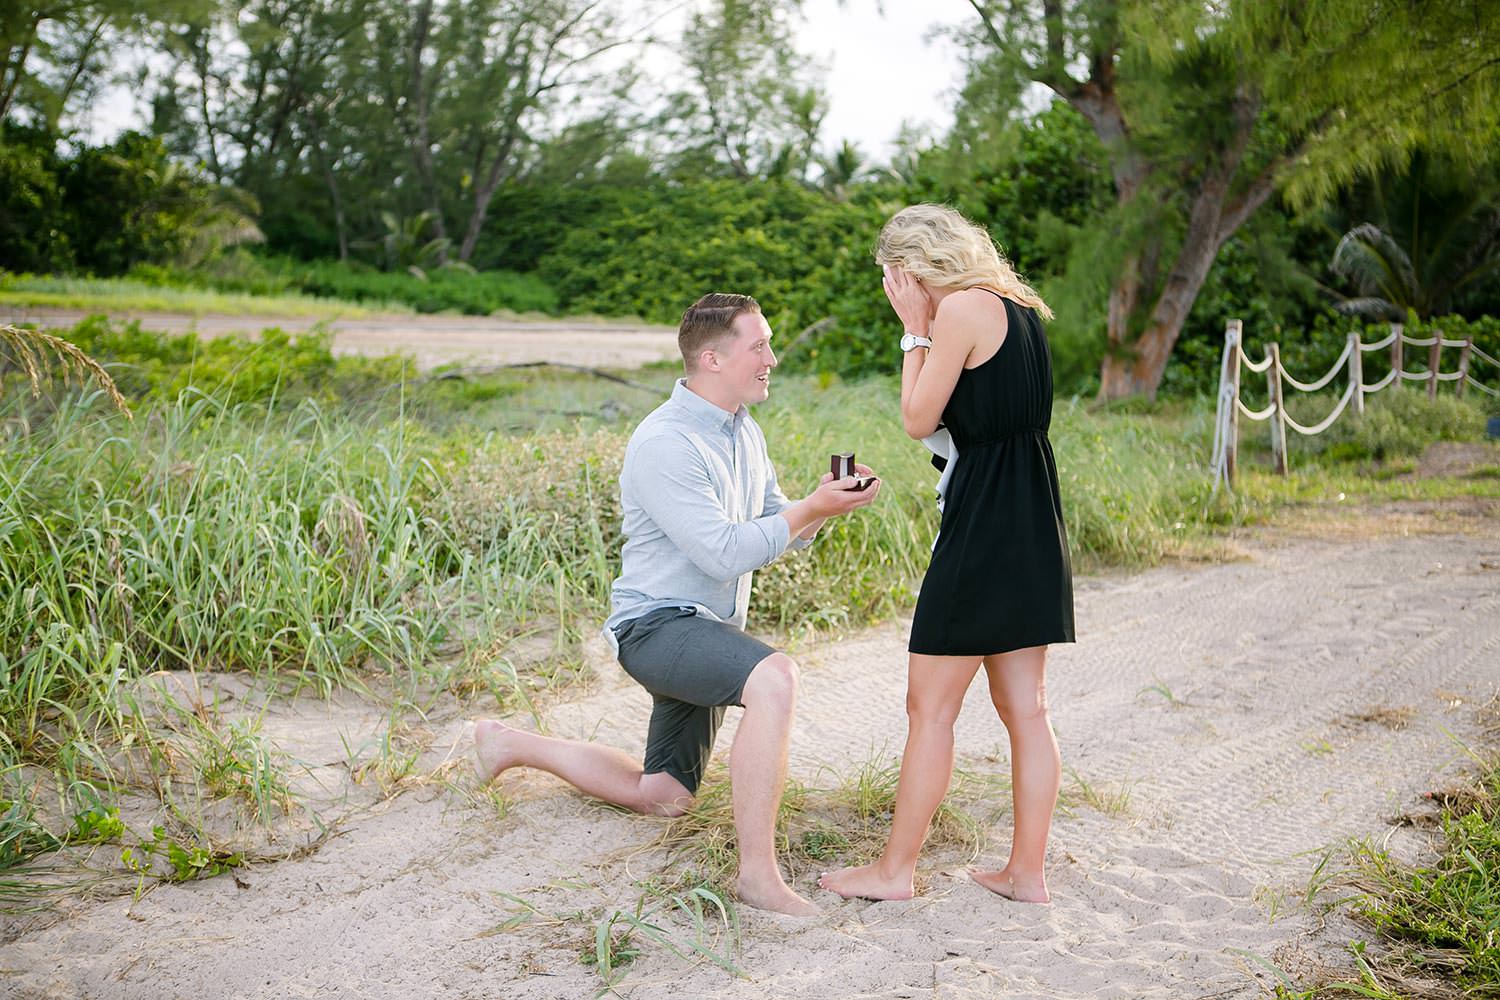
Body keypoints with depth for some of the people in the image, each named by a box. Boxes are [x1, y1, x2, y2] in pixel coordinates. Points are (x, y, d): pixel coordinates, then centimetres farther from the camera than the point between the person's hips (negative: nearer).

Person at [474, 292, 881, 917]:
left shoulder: (744, 433, 9)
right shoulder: (664, 443, -20)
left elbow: (775, 530, 11)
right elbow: (724, 554, -26)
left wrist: (823, 505, -8)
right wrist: (810, 509, -23)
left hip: (705, 630, 10)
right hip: (657, 623, -10)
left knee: (663, 797, 19)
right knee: (774, 676, -38)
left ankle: (511, 743, 34)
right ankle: (757, 872, -32)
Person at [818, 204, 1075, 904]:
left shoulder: (962, 308, -12)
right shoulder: (1015, 307, 15)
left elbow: (918, 419, -8)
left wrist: (915, 332, 0)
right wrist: (925, 331, 12)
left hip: (983, 523, -9)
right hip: (1032, 526, 9)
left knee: (930, 707, 0)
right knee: (1024, 707, 11)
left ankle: (895, 870, 11)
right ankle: (1027, 872, 18)